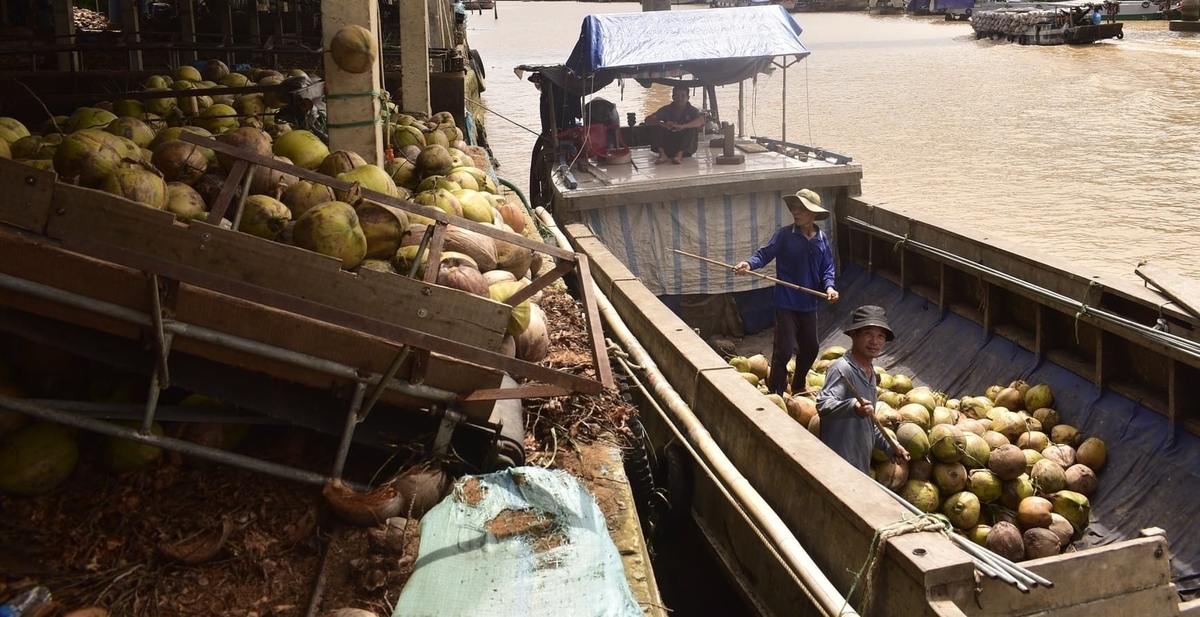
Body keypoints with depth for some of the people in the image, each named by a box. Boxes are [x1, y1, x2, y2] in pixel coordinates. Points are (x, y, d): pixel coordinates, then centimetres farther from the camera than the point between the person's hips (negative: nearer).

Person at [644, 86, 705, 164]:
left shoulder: (692, 110, -4)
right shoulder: (667, 109, 1)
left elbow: (701, 121, -26)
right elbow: (648, 119, -13)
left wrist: (682, 126, -43)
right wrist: (663, 124, -34)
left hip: (686, 149, -2)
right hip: (668, 147, 2)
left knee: (692, 128, -26)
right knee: (655, 127, -16)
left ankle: (679, 154, -38)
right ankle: (662, 154, -32)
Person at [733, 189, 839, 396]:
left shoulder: (822, 239, 2)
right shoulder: (784, 234, -9)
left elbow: (827, 268, 8)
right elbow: (765, 253, -14)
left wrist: (829, 286, -9)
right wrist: (749, 264, -33)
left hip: (809, 303, 5)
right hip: (786, 303, -5)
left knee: (810, 349, 19)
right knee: (783, 350, -9)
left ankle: (798, 388, 41)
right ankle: (775, 394, 1)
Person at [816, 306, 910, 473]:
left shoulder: (870, 372, 13)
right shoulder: (842, 369, -17)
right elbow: (823, 404, -36)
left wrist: (889, 446, 21)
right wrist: (852, 407, -52)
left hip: (861, 464, 10)